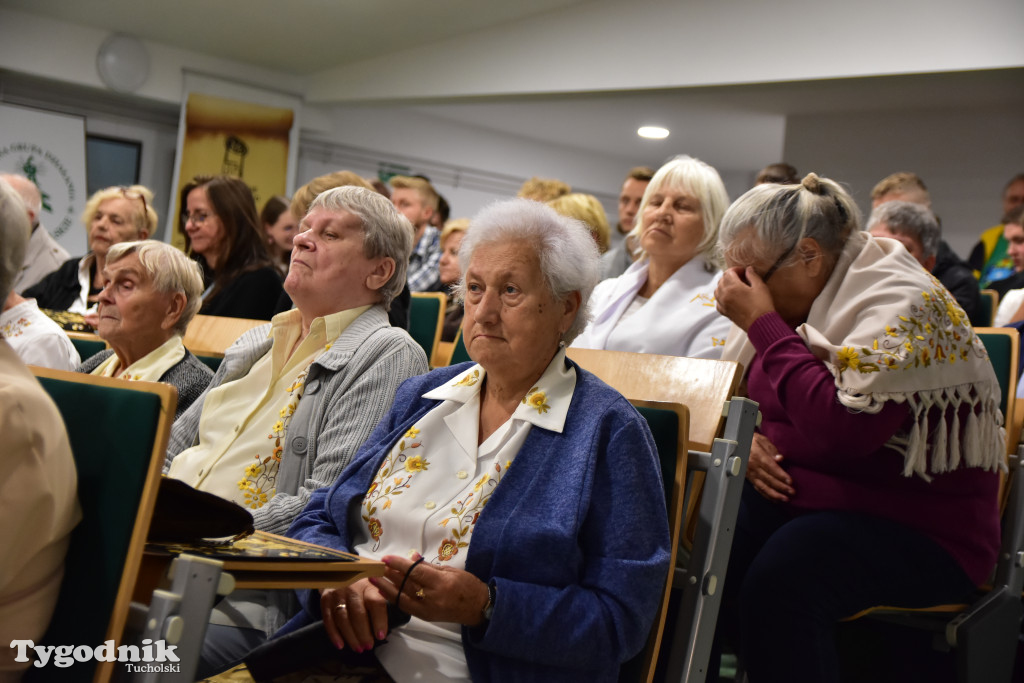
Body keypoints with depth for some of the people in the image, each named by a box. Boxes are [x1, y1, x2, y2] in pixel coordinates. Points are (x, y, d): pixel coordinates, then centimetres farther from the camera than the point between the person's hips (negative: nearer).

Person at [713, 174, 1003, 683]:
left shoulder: (900, 304, -16)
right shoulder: (792, 298, 9)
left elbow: (841, 429, -30)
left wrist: (762, 323, -23)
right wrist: (745, 440, -5)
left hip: (915, 524, -7)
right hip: (793, 497, 7)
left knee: (778, 583, -34)